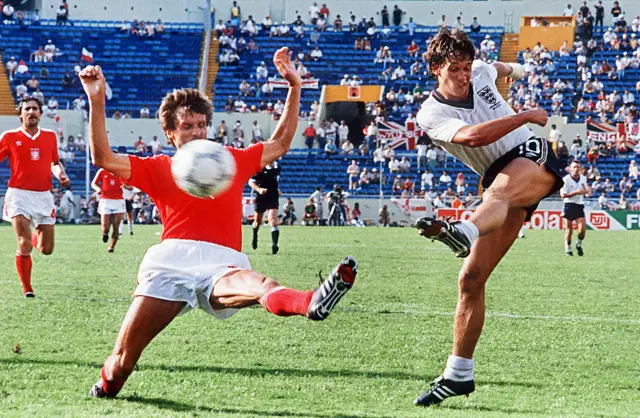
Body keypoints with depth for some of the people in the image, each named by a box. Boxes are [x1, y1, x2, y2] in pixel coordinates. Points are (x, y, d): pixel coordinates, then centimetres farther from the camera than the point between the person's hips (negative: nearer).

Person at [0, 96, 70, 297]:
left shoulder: (50, 136, 7)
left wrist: (61, 174, 1)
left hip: (44, 196, 3)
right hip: (19, 195, -3)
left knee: (46, 249, 6)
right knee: (24, 245, -16)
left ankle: (35, 236, 45)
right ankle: (27, 289, 1)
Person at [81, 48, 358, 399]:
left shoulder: (233, 160, 26)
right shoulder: (158, 168, 19)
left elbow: (280, 144, 36)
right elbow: (103, 157, 8)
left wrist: (294, 87, 29)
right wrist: (97, 101, 0)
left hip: (222, 263, -1)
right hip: (171, 260, 1)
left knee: (256, 284, -41)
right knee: (122, 359, -9)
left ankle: (311, 303, -76)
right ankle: (104, 390, 25)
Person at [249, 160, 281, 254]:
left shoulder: (277, 168, 5)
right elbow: (251, 182, -13)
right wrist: (259, 189, -29)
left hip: (273, 198, 2)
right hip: (261, 198, -2)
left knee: (273, 220, -18)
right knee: (258, 221, 14)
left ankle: (274, 244, -27)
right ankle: (255, 236, 47)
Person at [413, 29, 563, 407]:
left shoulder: (481, 73, 9)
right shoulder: (431, 114, -4)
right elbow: (474, 136, -23)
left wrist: (516, 70, 58)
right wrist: (528, 116, -19)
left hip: (534, 157, -1)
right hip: (501, 182, 2)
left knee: (500, 188, -40)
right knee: (471, 278, -7)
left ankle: (463, 232, -76)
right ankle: (459, 374, 0)